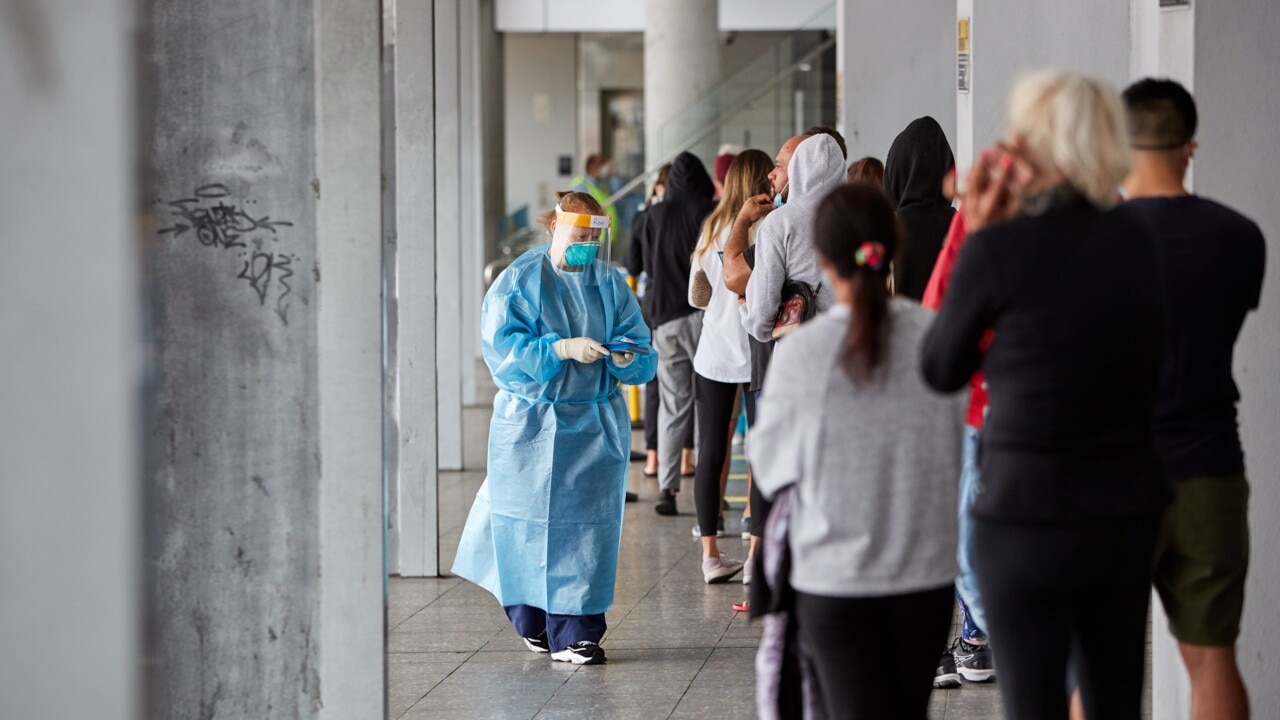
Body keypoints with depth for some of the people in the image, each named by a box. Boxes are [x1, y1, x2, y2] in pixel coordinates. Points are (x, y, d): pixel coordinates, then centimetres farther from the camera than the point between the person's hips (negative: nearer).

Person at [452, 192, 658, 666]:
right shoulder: (518, 282, -2)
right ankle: (533, 622, 20)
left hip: (594, 426, 2)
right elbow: (502, 347, -13)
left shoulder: (610, 285, 8)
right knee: (527, 523, 2)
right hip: (530, 425, -2)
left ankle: (575, 634, 1)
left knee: (585, 524, -2)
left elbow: (640, 349, 5)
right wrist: (562, 349, -24)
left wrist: (625, 357, -18)